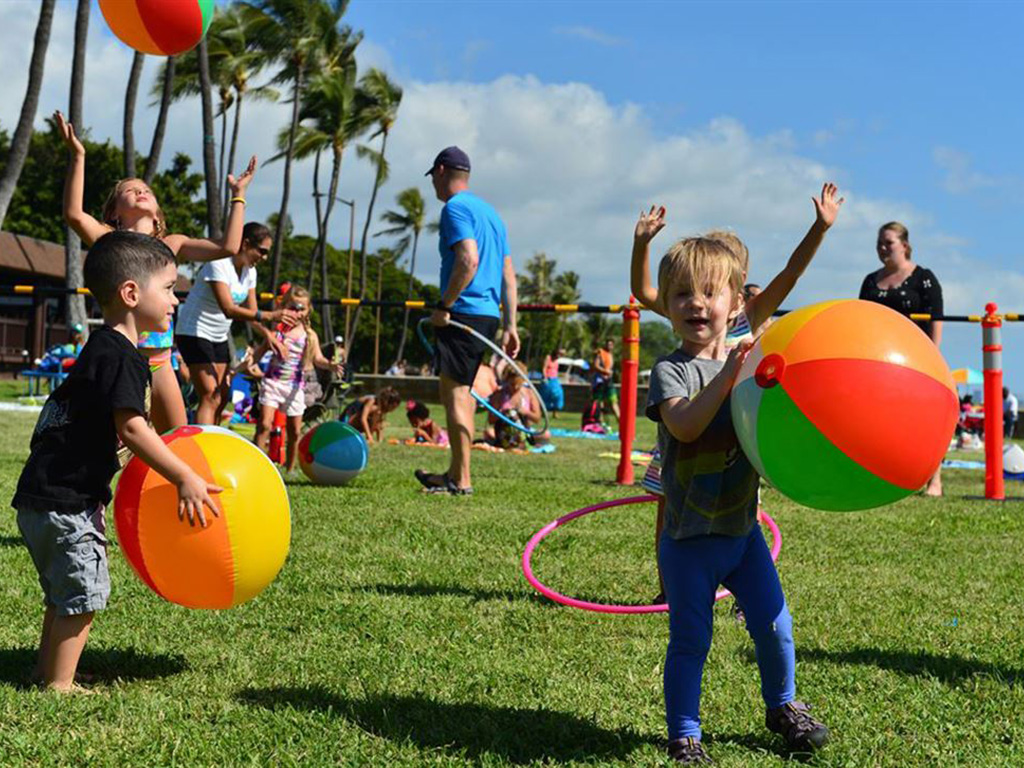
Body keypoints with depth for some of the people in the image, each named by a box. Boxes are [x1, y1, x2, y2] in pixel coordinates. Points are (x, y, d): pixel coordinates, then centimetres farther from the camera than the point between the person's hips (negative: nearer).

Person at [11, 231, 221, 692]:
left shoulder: (102, 349, 15)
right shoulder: (119, 356, -18)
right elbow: (132, 429, -24)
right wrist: (184, 477, -23)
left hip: (46, 495, 11)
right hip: (65, 500, -11)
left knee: (64, 593, 21)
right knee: (83, 595, -2)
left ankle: (47, 671, 32)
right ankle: (59, 685, 7)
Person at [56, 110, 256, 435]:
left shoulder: (171, 245, 10)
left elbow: (228, 247, 2)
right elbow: (74, 214, -18)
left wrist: (238, 195, 5)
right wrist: (78, 156, -21)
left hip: (160, 361, 4)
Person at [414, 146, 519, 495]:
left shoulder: (455, 207, -7)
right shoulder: (489, 211, 22)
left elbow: (468, 260, -22)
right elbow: (508, 274, 19)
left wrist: (443, 306, -17)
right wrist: (511, 325, 19)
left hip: (464, 311, -9)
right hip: (489, 313, 9)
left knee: (454, 393, -6)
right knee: (461, 391, 17)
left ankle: (461, 480, -6)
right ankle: (456, 472, 25)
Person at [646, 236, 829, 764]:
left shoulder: (752, 360, 5)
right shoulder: (671, 370, -9)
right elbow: (685, 424, -28)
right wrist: (727, 375, -35)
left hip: (741, 529, 4)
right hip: (688, 538, -4)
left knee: (775, 627, 10)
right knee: (690, 642, 2)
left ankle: (782, 706, 36)